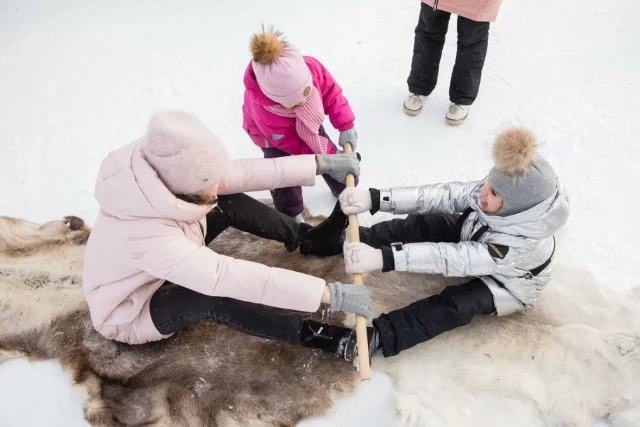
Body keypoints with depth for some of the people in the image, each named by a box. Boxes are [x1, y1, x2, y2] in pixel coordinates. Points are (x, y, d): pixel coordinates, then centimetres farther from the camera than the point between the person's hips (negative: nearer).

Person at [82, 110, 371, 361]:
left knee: (229, 205, -9)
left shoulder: (165, 174, -23)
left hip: (162, 270, 7)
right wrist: (329, 293, -43)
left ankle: (310, 238, 6)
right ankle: (313, 335, -21)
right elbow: (232, 276, -45)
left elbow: (242, 173, -17)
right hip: (129, 315, -7)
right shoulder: (145, 234, -43)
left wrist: (320, 164, -17)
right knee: (216, 293, -37)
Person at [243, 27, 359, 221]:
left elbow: (331, 91, -21)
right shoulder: (264, 114, -48)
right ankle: (290, 215, 24)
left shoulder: (311, 67, -41)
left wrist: (346, 125, -27)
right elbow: (294, 144, -34)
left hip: (307, 121, 5)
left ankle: (344, 190, 44)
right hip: (271, 134, -4)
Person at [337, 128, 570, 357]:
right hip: (475, 239, 6)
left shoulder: (518, 244, -43)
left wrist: (385, 257, -59)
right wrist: (376, 198, -41)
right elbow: (444, 195, -32)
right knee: (422, 224, -18)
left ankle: (377, 337, -36)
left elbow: (452, 258, -49)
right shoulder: (501, 190, -29)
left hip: (506, 286, -5)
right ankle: (353, 237, -10)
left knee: (458, 304, -34)